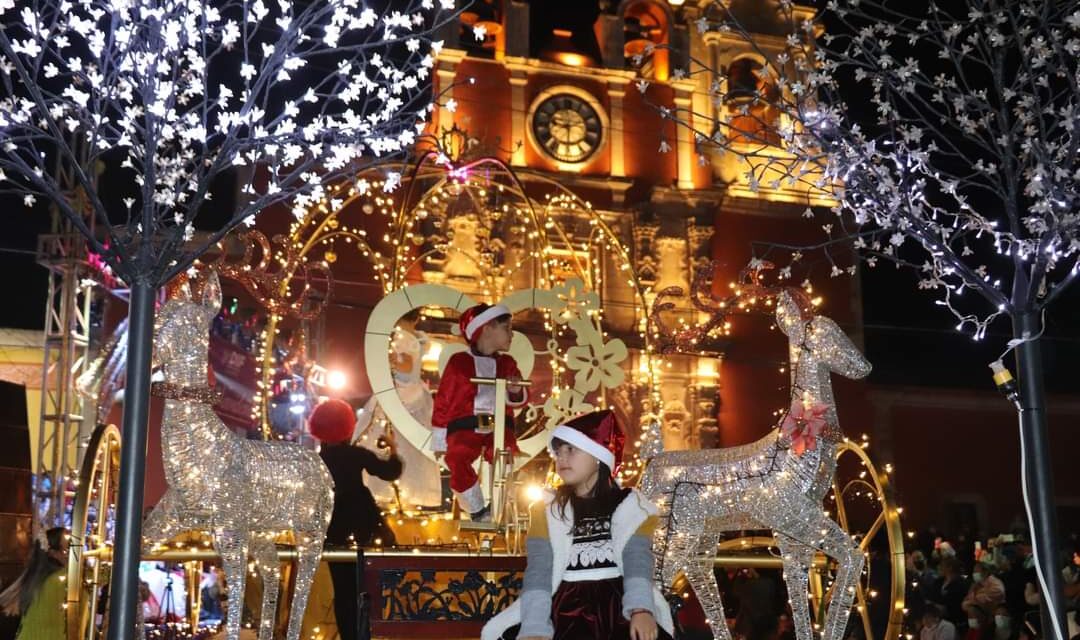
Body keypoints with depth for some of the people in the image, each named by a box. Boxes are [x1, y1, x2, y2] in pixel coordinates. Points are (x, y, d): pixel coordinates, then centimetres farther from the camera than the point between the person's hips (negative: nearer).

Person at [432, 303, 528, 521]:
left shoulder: (507, 363, 20)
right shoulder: (459, 362, 9)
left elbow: (521, 399, 12)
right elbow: (443, 400, 9)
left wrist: (516, 391, -13)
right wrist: (439, 440, 4)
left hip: (499, 425, 2)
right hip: (466, 426, -2)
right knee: (456, 458, -33)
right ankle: (478, 511, -14)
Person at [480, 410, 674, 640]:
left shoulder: (630, 506, 10)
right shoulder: (547, 508, 12)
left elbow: (638, 561, -5)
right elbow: (539, 568, -2)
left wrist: (641, 609, -25)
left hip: (618, 603, -1)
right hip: (565, 605, 1)